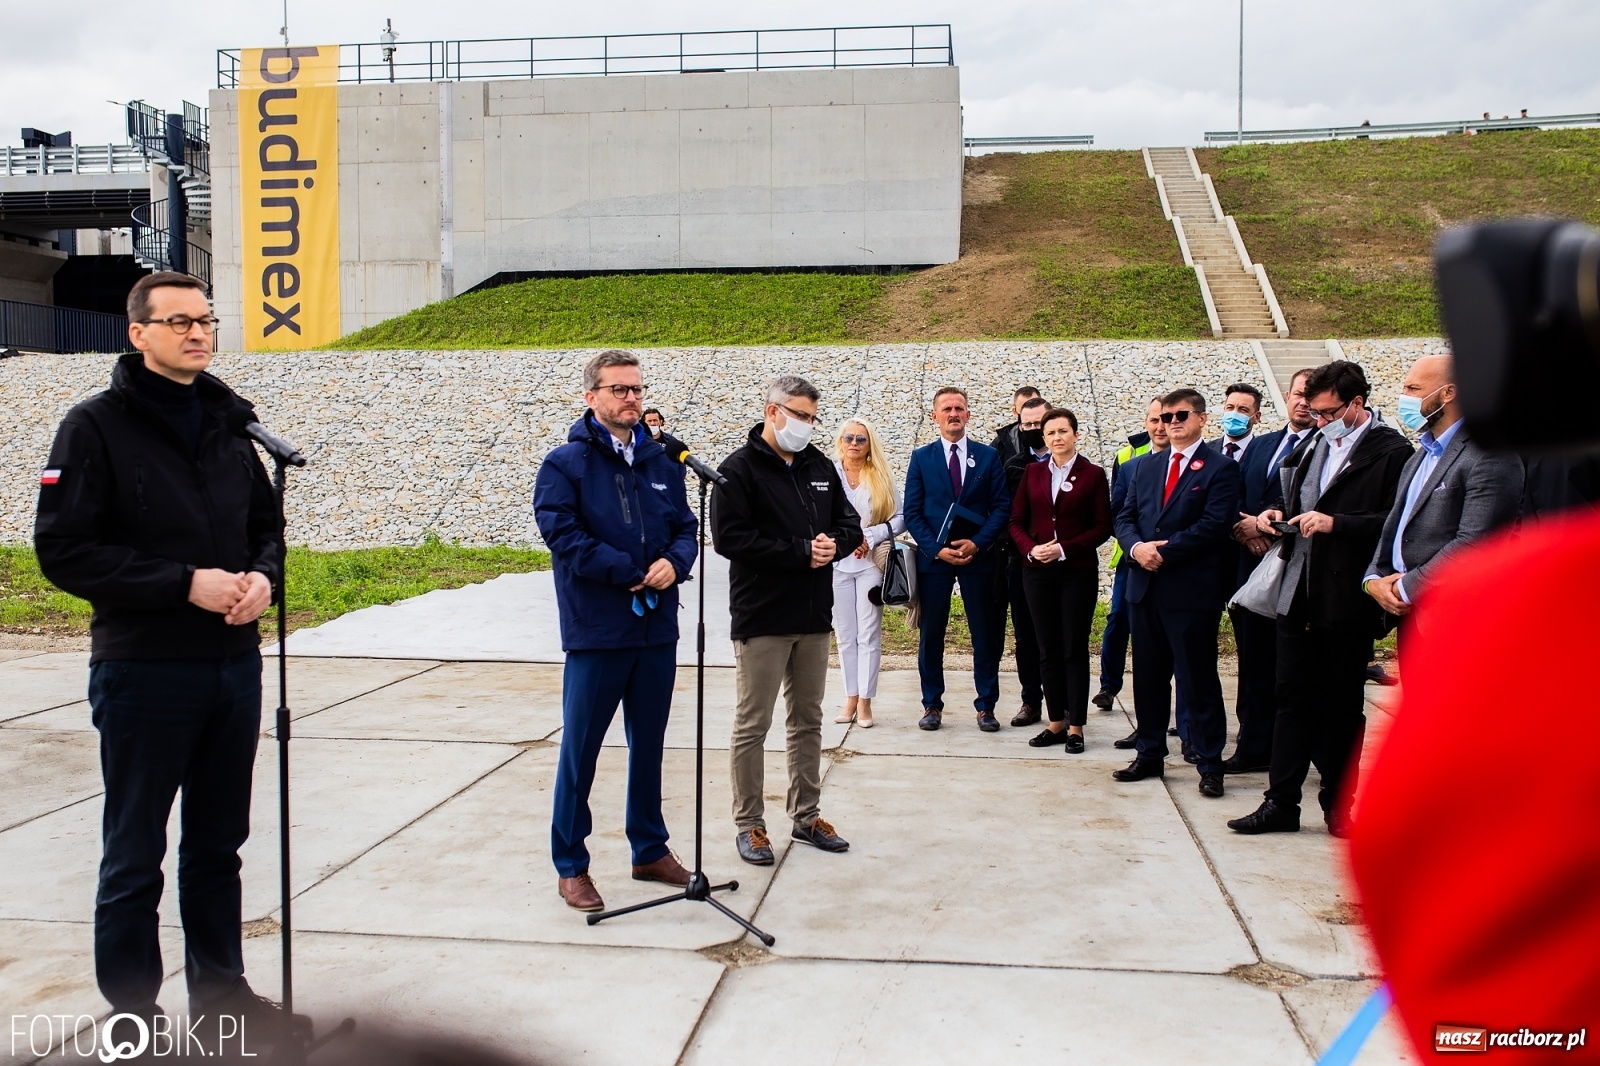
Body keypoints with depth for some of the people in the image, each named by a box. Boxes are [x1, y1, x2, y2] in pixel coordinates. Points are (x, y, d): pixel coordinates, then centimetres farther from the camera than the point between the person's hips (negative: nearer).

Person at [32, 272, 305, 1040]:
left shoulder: (229, 423, 9)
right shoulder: (96, 427, -7)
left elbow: (266, 524, 17)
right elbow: (64, 550, -13)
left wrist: (261, 577, -5)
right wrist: (186, 583, -19)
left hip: (234, 667, 5)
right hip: (144, 674, -5)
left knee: (217, 846, 17)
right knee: (135, 859, 7)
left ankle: (221, 993, 31)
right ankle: (133, 1017, 21)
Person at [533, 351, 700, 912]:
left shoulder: (661, 461, 10)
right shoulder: (565, 464, -5)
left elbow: (686, 526, 11)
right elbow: (562, 534, -15)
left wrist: (674, 562, -12)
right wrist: (631, 572, -17)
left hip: (657, 630, 5)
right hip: (596, 631, -5)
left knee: (648, 745, 16)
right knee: (579, 751, 3)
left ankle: (650, 850, 31)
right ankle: (570, 865, 17)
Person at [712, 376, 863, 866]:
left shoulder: (821, 467, 11)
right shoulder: (739, 469, -9)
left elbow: (850, 525, 15)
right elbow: (730, 537, -19)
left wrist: (834, 544, -9)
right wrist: (801, 553, -18)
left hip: (814, 617, 7)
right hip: (761, 619, -6)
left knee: (808, 720, 15)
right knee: (752, 725, 2)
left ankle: (806, 816, 27)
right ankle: (749, 824, 13)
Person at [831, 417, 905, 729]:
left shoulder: (882, 477, 4)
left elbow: (900, 518, 0)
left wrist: (870, 537, -12)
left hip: (871, 563, 0)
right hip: (837, 563, 0)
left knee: (869, 635, 0)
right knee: (845, 635, 6)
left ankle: (865, 701, 5)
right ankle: (851, 697, 14)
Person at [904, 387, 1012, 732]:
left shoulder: (988, 456, 6)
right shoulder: (921, 457, 5)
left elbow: (1001, 506, 2)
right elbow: (912, 512, 2)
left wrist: (978, 543, -11)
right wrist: (936, 548, -10)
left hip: (978, 556, 0)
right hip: (933, 557, 0)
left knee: (986, 634, 3)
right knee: (930, 634, 4)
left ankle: (986, 706, 13)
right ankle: (932, 705, 15)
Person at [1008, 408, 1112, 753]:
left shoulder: (1093, 474, -1)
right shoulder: (1033, 472, 9)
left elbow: (1103, 527, -4)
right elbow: (1017, 521, 9)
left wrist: (1064, 549, -14)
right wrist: (1030, 548, -10)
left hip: (1078, 572, -3)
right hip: (1038, 571, 3)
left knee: (1075, 649, 1)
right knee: (1048, 649, 7)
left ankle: (1076, 727, 8)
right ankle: (1056, 721, 16)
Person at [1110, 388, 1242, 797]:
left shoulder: (1220, 468, -3)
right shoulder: (1146, 467, 16)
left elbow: (1213, 525, -13)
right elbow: (1124, 517, 11)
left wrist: (1164, 552, -16)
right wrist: (1137, 547, -10)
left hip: (1192, 590, -6)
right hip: (1145, 587, 6)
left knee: (1198, 680, 0)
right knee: (1148, 677, 12)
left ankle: (1209, 764, 9)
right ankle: (1149, 755, 23)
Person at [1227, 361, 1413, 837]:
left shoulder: (1392, 452, -8)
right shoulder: (1315, 446, 14)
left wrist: (1336, 524, -23)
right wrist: (1276, 513, 6)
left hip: (1348, 602, -6)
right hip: (1299, 596, 6)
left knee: (1341, 705, 7)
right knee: (1292, 699, 9)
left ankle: (1338, 805, 20)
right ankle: (1281, 802, 15)